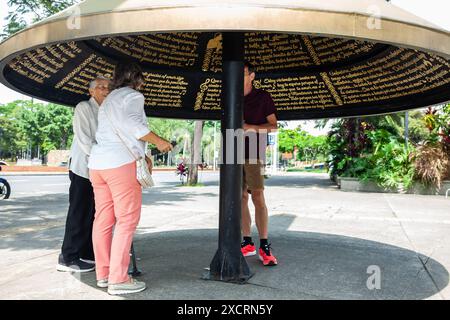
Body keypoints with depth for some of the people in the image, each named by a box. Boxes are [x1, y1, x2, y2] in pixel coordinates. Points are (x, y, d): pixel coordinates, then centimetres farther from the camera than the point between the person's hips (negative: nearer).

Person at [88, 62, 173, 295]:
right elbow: (130, 123, -20)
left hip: (97, 163, 9)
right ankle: (118, 279, -5)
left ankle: (103, 274, 17)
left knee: (103, 219, 10)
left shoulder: (109, 100, 26)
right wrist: (157, 141, -12)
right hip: (121, 163, -9)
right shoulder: (133, 96, -1)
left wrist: (142, 155, 24)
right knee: (127, 220, -5)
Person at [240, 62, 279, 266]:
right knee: (241, 197, 3)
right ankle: (248, 243, 11)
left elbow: (273, 125, 0)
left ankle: (264, 246, -9)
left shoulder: (262, 97, 3)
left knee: (257, 196, -12)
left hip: (254, 152, -4)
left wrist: (250, 128, -13)